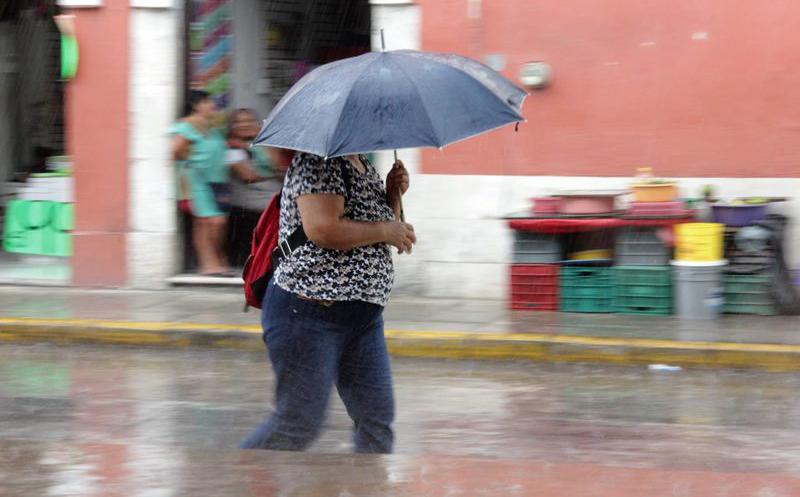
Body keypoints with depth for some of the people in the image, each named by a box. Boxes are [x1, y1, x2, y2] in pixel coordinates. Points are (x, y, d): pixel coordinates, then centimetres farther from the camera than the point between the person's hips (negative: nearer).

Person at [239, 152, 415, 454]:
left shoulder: (365, 167, 15)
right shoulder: (317, 163, -14)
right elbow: (322, 229, -27)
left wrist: (393, 194, 6)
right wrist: (386, 230, -16)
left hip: (364, 316, 9)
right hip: (308, 313, -9)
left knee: (377, 418, 4)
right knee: (298, 426, -3)